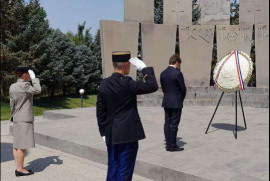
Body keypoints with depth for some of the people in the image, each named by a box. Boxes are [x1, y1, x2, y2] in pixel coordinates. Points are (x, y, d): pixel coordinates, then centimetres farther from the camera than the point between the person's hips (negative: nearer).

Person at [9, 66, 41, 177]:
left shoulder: (12, 87, 8)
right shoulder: (24, 85, -17)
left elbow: (12, 103, 12)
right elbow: (38, 90, -15)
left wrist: (13, 116, 20)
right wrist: (34, 78, -7)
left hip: (16, 119, 9)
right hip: (25, 119, -9)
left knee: (17, 144, 10)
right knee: (23, 145, -3)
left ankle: (18, 168, 18)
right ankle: (20, 169, 3)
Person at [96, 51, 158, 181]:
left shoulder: (104, 84, 2)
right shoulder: (127, 83, -17)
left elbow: (100, 112, 7)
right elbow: (153, 86, -13)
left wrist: (104, 132, 14)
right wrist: (144, 68, -4)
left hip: (111, 136, 6)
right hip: (128, 134, -6)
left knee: (112, 170, 18)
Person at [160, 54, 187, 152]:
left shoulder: (163, 73, 5)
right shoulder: (177, 73, -15)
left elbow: (163, 87, 10)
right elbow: (183, 89, -9)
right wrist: (181, 99, 8)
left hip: (166, 102, 6)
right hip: (176, 103, -6)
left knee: (167, 123, 11)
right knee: (174, 124, 0)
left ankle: (168, 145, 18)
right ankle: (172, 146, 6)